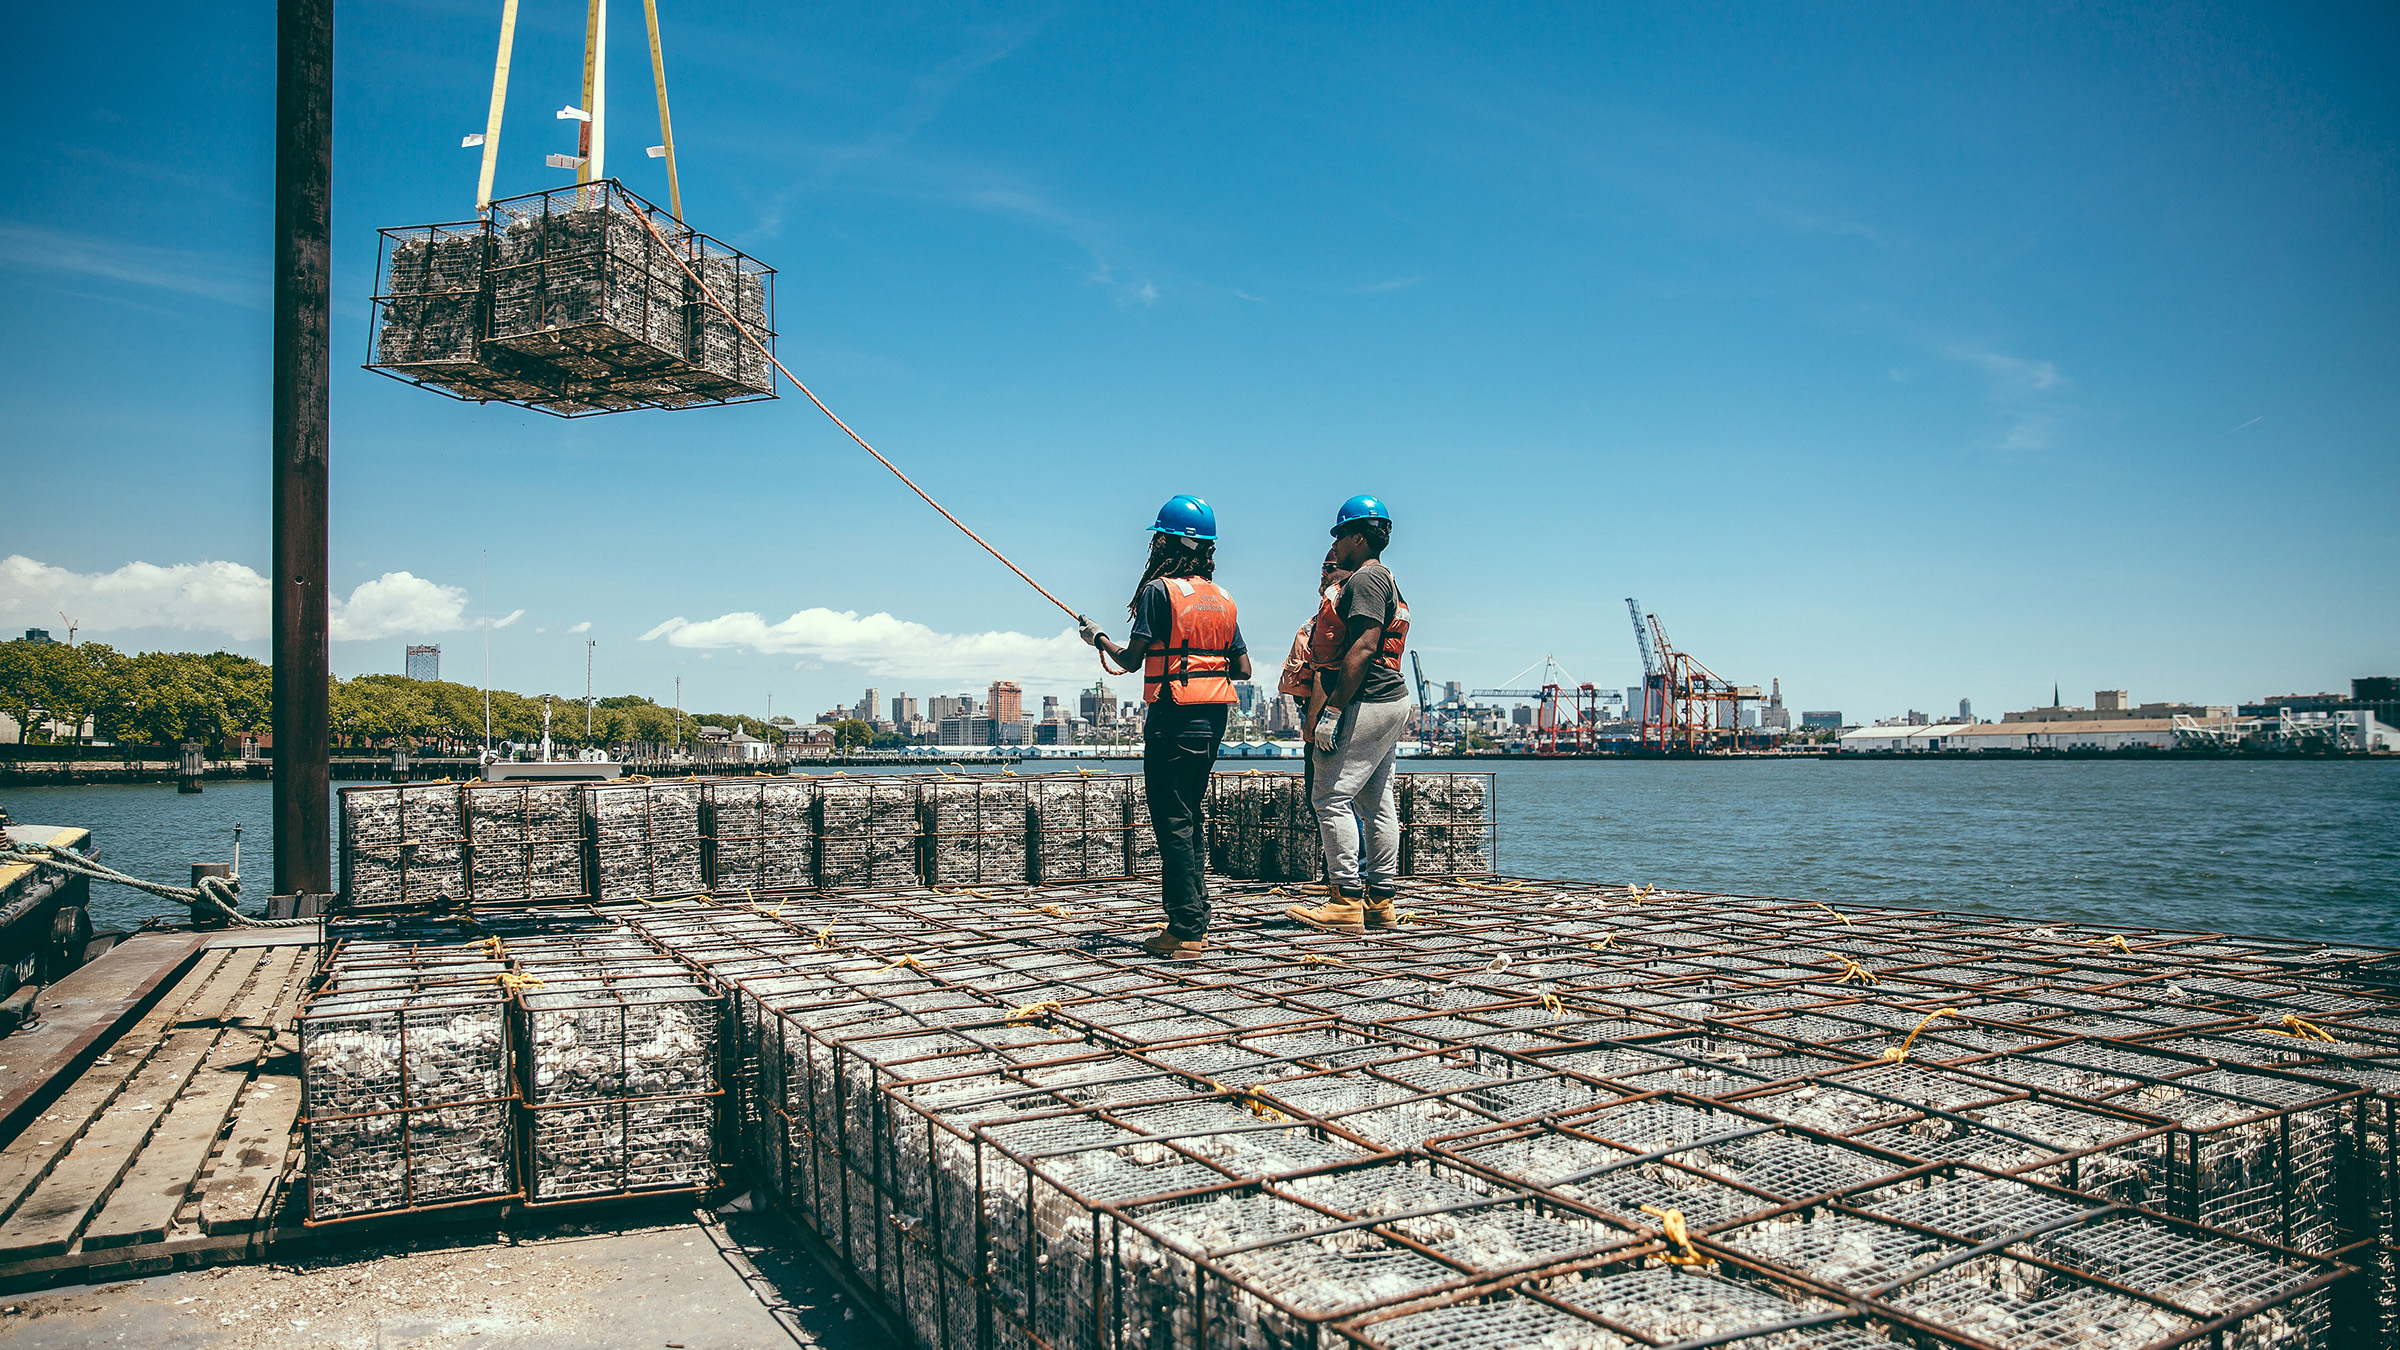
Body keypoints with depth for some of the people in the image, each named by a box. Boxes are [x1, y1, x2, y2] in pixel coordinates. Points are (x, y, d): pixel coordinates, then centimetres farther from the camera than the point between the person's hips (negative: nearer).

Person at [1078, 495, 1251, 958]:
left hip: (1173, 718, -7)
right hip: (1213, 719, 7)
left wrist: (1099, 638, 8)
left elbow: (1131, 659, -10)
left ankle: (1184, 933, -4)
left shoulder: (1159, 589, -9)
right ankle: (1196, 924, 19)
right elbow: (1243, 668, 11)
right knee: (1188, 820, 16)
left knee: (1173, 824, -4)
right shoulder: (1223, 599, 12)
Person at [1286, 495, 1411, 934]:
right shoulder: (1388, 582, 22)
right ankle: (1380, 901, 16)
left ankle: (1347, 902, -10)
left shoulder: (1366, 578, -10)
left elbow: (1364, 647, -21)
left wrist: (1333, 708, -24)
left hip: (1366, 704, -11)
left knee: (1331, 797, -9)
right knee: (1376, 802, 12)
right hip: (1394, 701, 11)